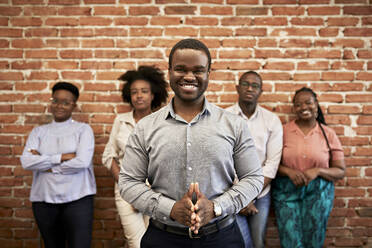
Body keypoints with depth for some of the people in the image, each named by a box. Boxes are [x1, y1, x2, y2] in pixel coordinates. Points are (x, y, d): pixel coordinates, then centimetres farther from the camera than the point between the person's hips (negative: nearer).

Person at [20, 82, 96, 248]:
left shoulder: (83, 129, 2)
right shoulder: (39, 131, 10)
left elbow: (82, 162, -13)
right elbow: (26, 162, -5)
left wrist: (44, 163, -6)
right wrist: (61, 157, -13)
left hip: (77, 199, -3)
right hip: (44, 200, 3)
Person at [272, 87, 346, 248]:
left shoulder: (328, 134, 0)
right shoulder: (283, 131, -2)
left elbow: (340, 171, 2)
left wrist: (318, 171, -16)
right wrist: (289, 171, -19)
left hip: (318, 193, 1)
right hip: (286, 192, -1)